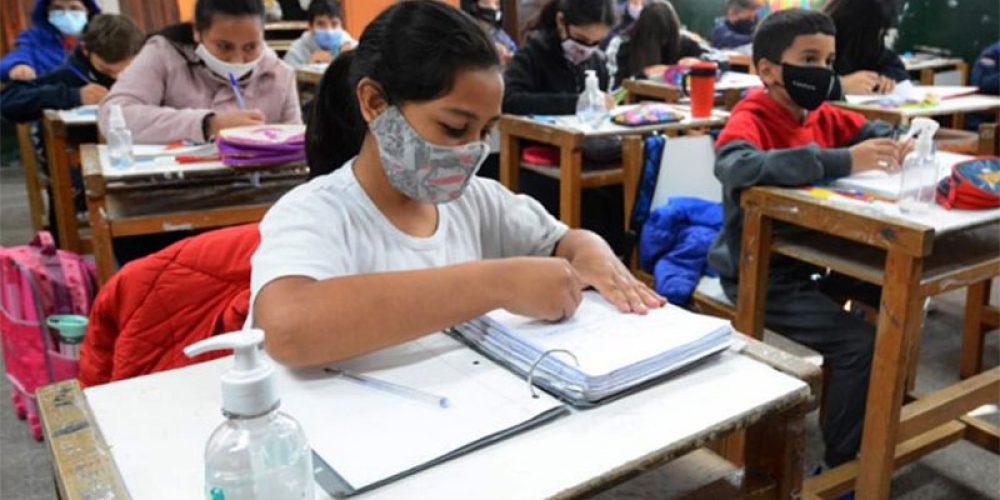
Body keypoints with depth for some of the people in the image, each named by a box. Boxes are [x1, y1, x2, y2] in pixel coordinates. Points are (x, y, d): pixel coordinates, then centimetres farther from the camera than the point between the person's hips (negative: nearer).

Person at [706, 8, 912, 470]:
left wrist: (901, 146, -4)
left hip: (811, 258, 9)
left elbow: (874, 131, 22)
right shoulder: (749, 120, -18)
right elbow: (737, 167, -41)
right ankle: (841, 465, 2)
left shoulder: (823, 117, 5)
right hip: (761, 274, -8)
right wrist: (841, 161, -43)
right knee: (859, 344, -18)